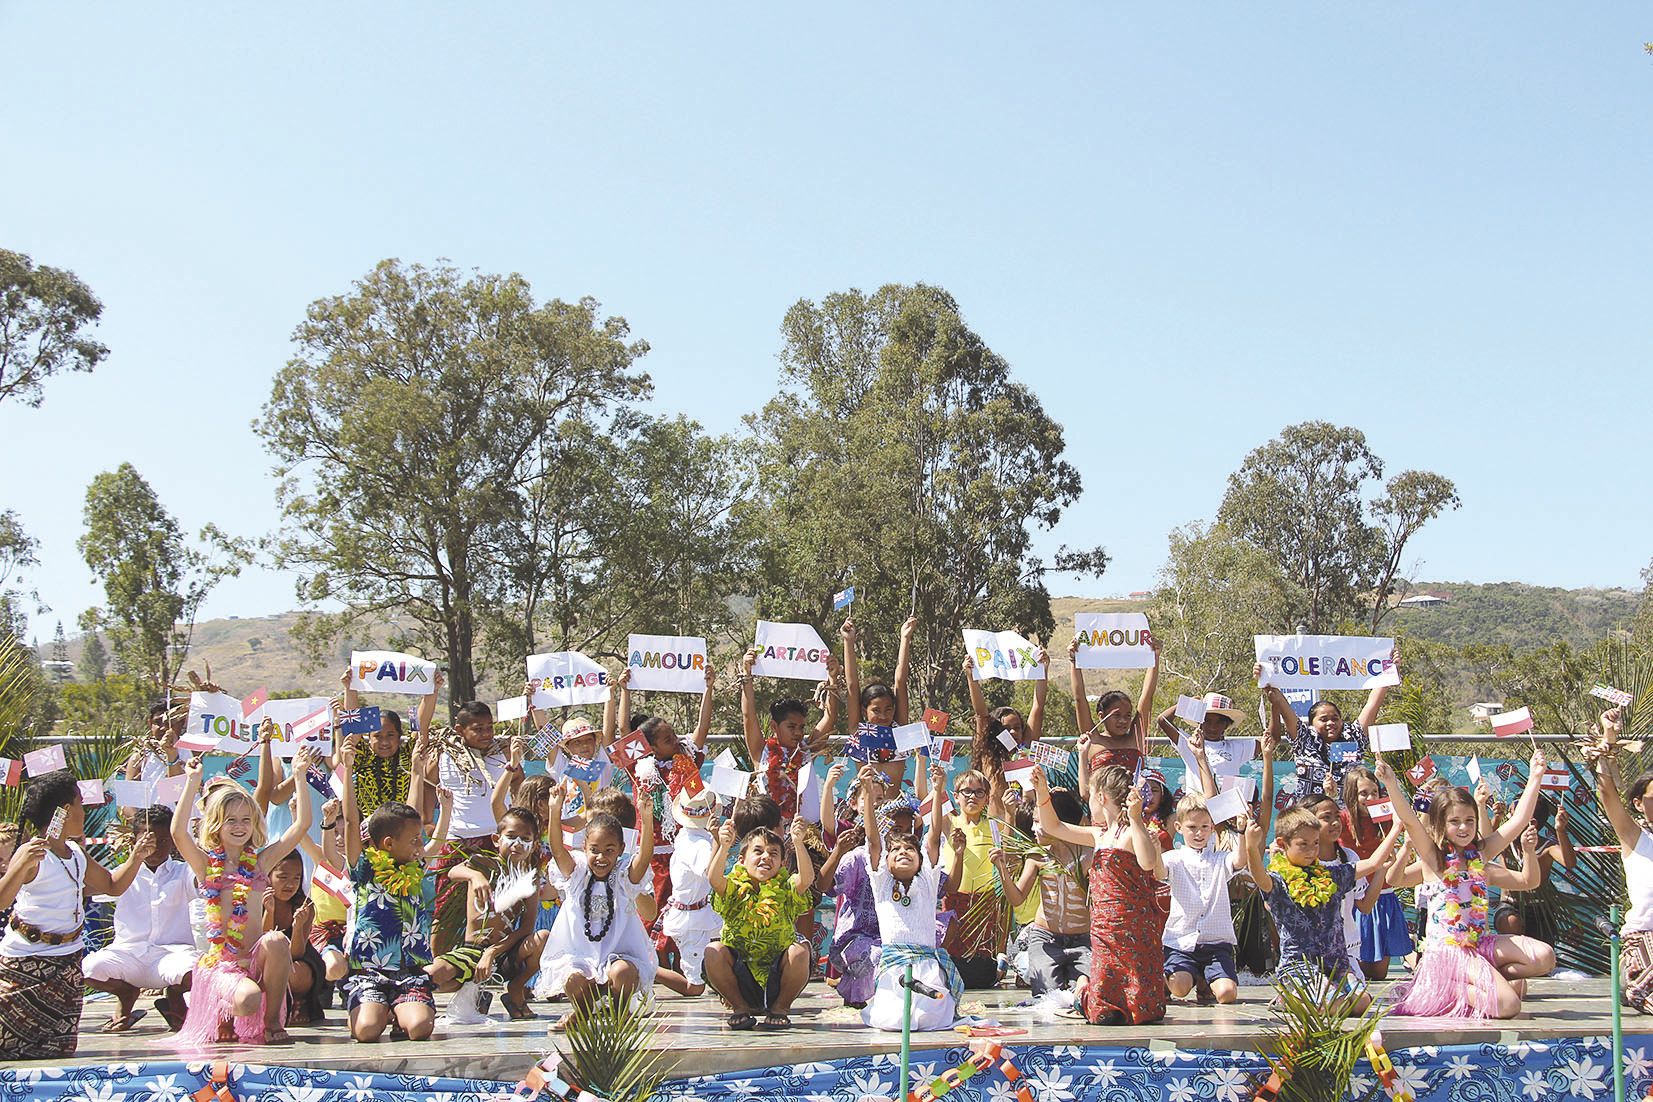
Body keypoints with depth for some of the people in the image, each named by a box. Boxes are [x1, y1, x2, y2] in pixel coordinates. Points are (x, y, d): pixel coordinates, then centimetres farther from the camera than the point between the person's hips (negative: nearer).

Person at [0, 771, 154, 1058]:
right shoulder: (32, 854, -17)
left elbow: (112, 885, 22)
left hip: (69, 962, 7)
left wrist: (137, 857, 8)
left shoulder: (77, 854, 8)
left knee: (59, 1051, 7)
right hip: (27, 963, -7)